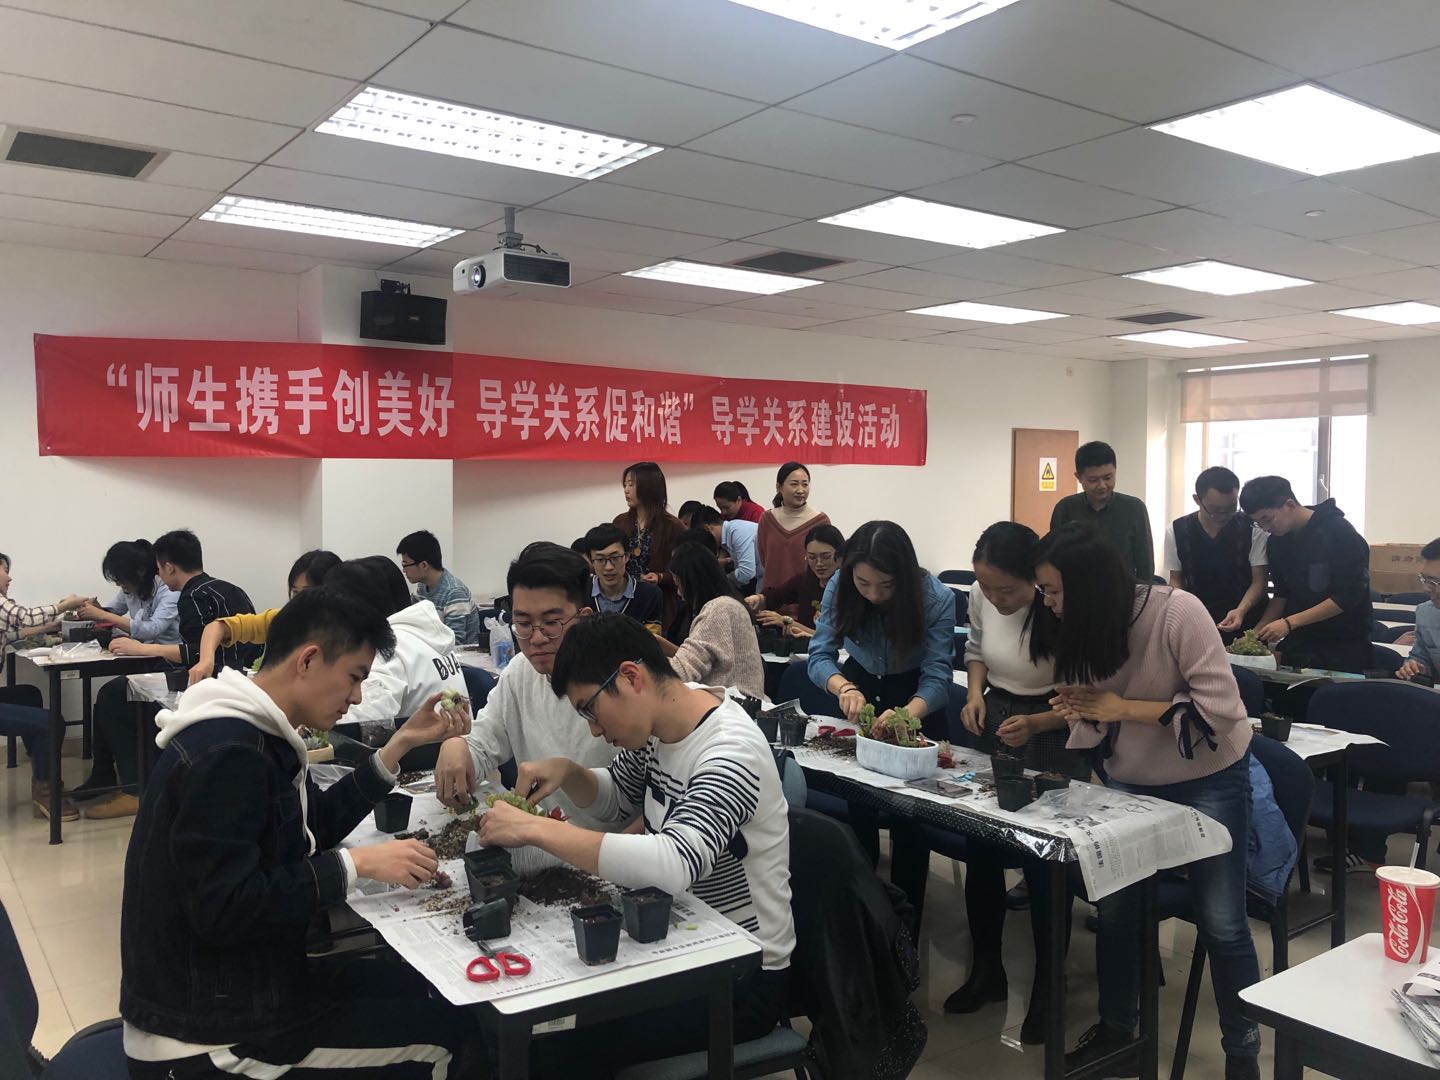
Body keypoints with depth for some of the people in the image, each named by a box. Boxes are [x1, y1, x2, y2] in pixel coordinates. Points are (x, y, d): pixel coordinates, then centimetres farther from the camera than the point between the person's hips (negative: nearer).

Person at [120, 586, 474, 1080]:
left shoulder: (249, 732, 7)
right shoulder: (226, 752, -25)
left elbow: (318, 826, 13)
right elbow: (223, 908, -29)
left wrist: (402, 743, 8)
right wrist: (356, 864, -24)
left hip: (236, 981, 10)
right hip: (210, 1033, -10)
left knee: (421, 988, 11)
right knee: (449, 1026, -6)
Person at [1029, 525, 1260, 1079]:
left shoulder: (1178, 612, -27)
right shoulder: (1079, 627, -9)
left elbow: (1219, 707, -25)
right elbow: (1097, 714, 3)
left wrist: (1124, 708, -28)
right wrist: (1081, 710, -21)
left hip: (1208, 780, -5)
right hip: (1129, 782, 5)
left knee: (1220, 922, 1)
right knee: (1114, 908, 6)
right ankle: (1116, 1030, 25)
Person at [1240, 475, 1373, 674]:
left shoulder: (1340, 534, -16)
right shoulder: (1277, 540, 2)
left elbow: (1347, 597, -19)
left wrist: (1289, 623, -23)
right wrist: (1258, 632, -5)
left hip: (1344, 646, -5)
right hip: (1297, 643, 5)